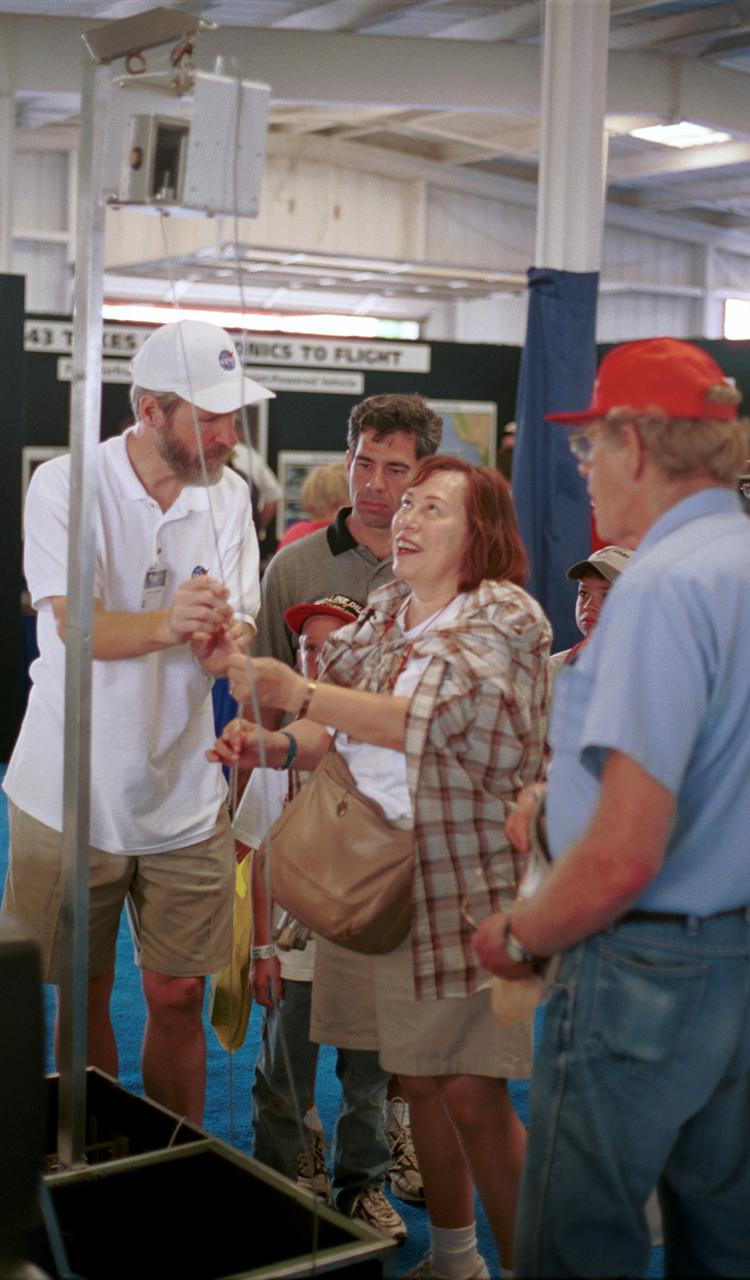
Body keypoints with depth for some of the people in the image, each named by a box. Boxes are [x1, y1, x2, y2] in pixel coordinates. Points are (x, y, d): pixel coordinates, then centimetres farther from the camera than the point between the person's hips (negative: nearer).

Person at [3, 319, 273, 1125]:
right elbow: (76, 626, -21)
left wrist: (223, 642, -26)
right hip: (71, 793, -3)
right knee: (84, 997, 10)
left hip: (184, 795, 3)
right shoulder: (65, 484, -10)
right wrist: (167, 623, -41)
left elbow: (235, 639, 0)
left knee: (179, 997, 8)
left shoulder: (227, 494, 2)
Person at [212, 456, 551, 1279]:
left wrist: (299, 693, -26)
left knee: (471, 1093, -5)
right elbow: (343, 732, 13)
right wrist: (269, 743, -7)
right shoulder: (385, 611, 13)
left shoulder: (505, 615, -7)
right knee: (416, 1081, 13)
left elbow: (430, 718, -21)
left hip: (466, 885, -6)